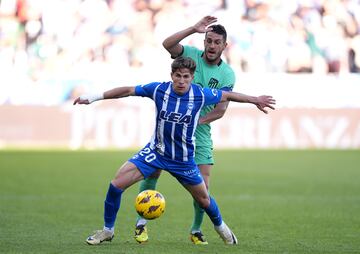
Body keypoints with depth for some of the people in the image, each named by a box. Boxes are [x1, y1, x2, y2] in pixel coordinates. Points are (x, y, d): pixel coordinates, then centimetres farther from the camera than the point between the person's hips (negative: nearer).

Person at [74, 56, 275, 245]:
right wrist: (94, 97, -9)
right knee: (117, 184, -14)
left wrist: (255, 100, 9)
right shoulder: (159, 90, -17)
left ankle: (220, 226, 46)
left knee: (203, 199, 12)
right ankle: (108, 230, 5)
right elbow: (128, 91, -8)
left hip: (183, 159, 0)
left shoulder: (201, 95, -17)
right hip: (156, 151, 0)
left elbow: (227, 95, 0)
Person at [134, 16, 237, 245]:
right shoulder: (190, 55, -5)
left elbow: (221, 109, -7)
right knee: (152, 172, -8)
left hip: (200, 131, 1)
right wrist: (193, 29, -32)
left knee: (203, 184, -5)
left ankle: (196, 230, 15)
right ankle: (141, 223, 5)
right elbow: (167, 44, -25)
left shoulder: (227, 74, -4)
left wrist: (198, 120, -21)